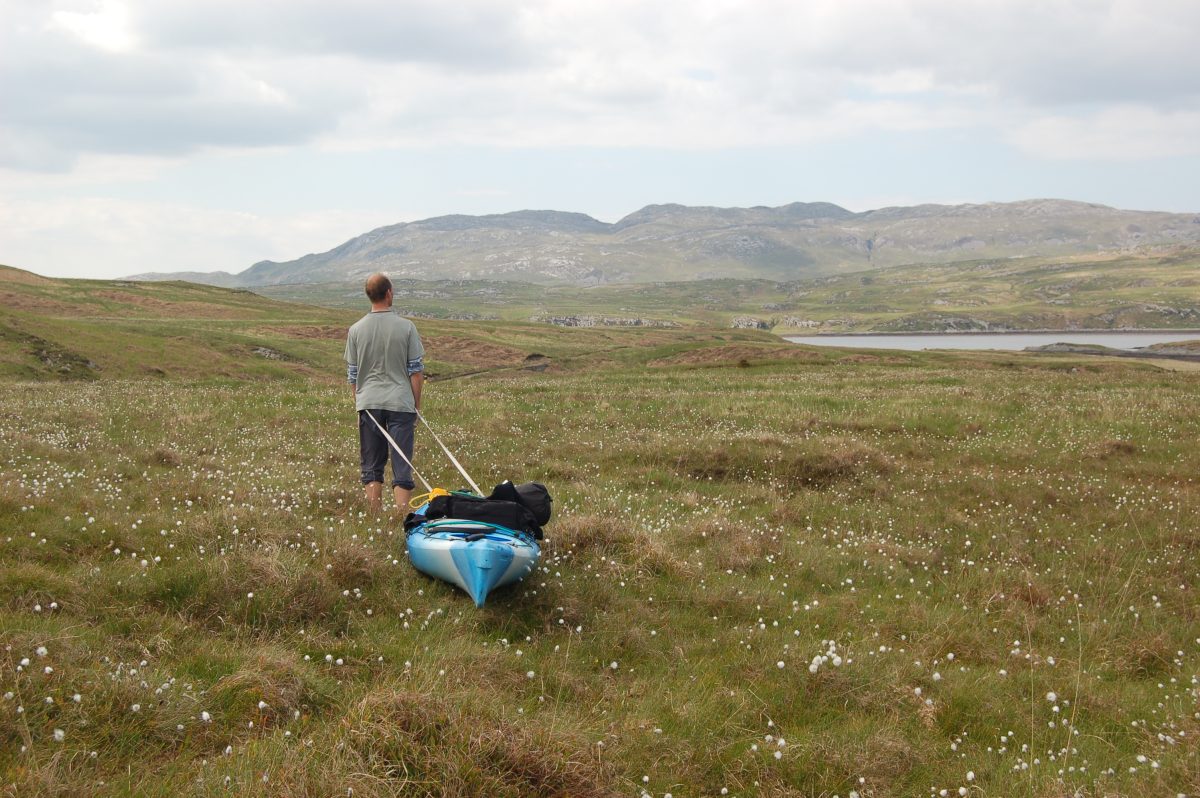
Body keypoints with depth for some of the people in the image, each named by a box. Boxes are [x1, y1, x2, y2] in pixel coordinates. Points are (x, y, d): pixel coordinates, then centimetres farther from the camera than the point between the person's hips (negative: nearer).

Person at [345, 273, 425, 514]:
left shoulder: (356, 330, 0)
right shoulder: (406, 327, -6)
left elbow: (352, 374, 7)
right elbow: (417, 370, -2)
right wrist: (417, 405, 7)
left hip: (368, 403, 2)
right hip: (400, 403, -2)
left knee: (372, 468, 9)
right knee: (402, 466, 1)